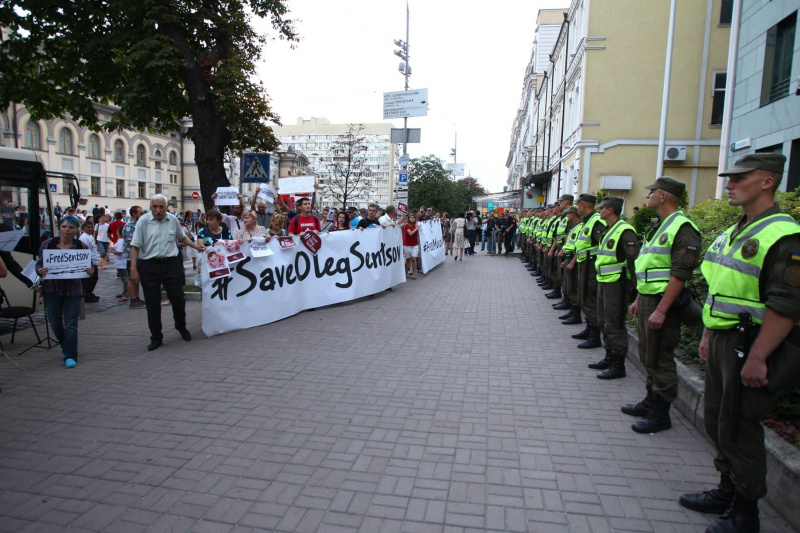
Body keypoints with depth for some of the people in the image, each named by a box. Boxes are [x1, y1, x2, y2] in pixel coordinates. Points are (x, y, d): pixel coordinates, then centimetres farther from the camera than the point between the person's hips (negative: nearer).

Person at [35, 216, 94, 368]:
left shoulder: (81, 246, -3)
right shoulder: (48, 244, -3)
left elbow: (87, 266, 3)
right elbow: (39, 263, 1)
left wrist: (90, 271, -19)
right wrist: (40, 270, -21)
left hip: (73, 290, -1)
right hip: (52, 289, 2)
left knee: (71, 324, -2)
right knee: (55, 322, 10)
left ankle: (70, 356, 7)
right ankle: (66, 347, 36)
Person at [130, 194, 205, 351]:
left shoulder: (173, 220, 5)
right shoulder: (143, 221, -4)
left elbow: (182, 237, 23)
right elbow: (135, 246, -6)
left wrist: (196, 246, 12)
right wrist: (133, 269, -11)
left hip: (171, 263, 2)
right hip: (149, 266, -2)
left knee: (178, 298, 5)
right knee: (152, 303, 4)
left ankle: (181, 327, 31)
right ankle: (156, 337, 17)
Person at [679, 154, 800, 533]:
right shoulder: (733, 233, 13)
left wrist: (757, 358, -23)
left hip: (748, 345, -9)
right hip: (722, 341, 9)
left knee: (739, 429, 2)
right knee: (716, 421, 18)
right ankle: (728, 491, 36)